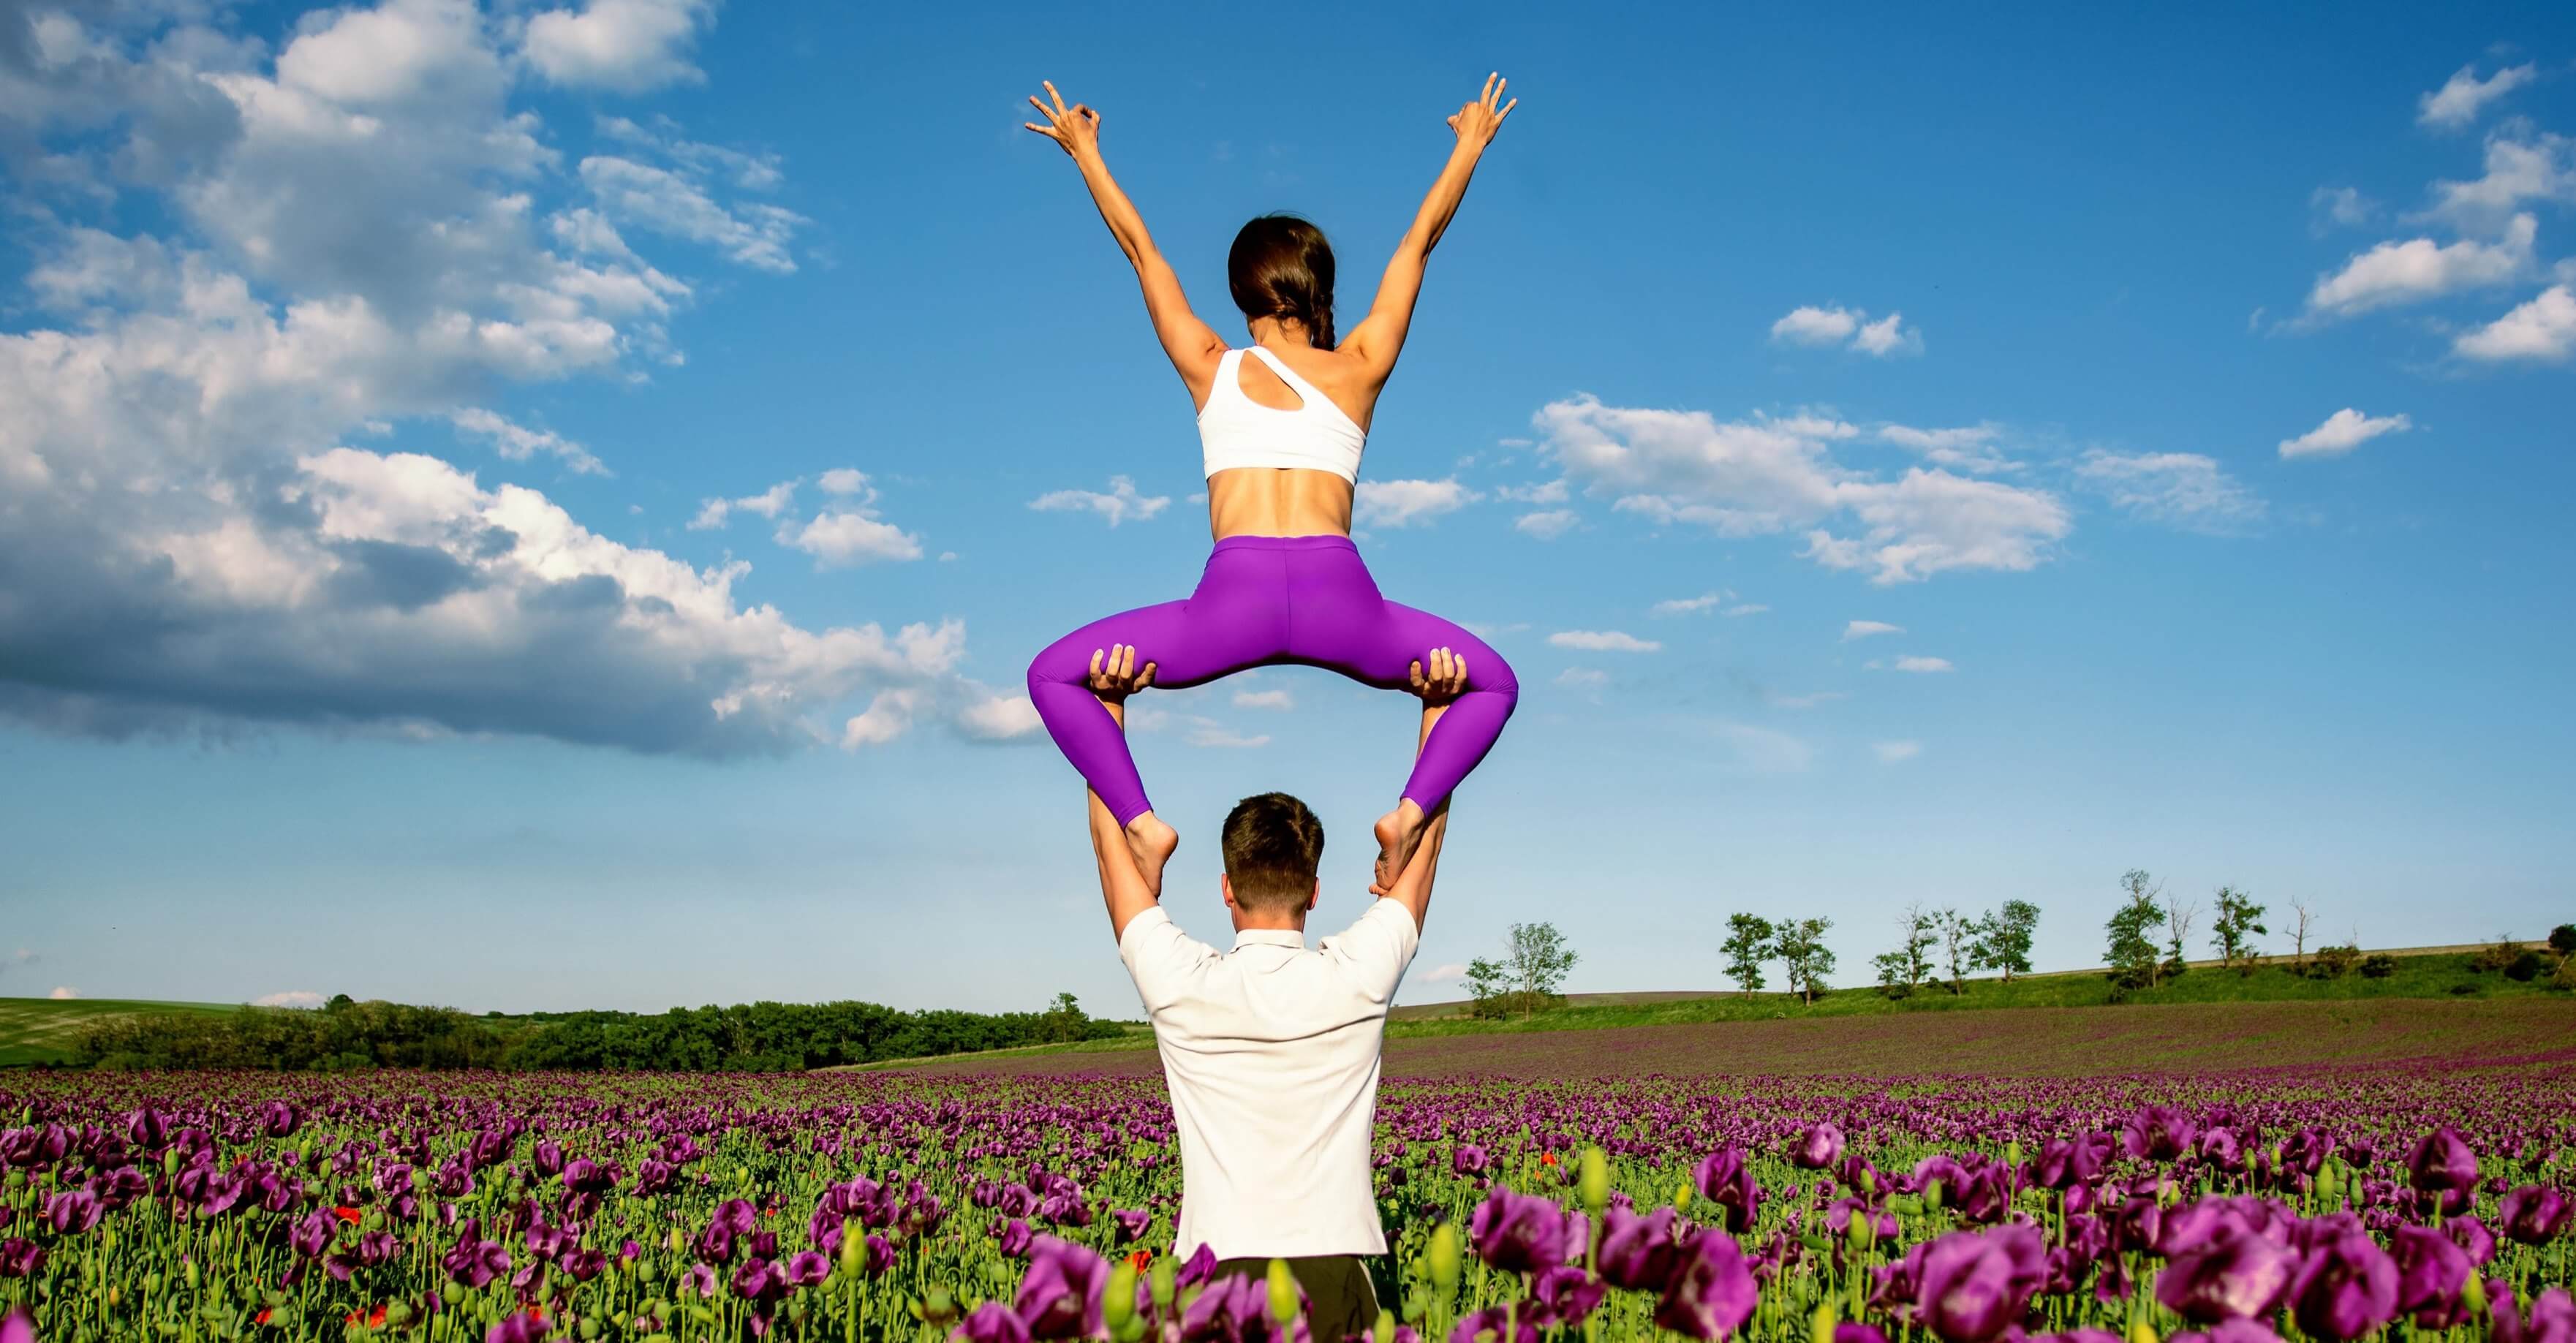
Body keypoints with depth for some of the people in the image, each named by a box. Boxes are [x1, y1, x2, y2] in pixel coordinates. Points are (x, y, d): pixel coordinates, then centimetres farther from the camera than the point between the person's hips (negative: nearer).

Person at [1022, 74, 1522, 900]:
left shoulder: (1211, 369, 18)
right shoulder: (1359, 368, 19)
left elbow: (1139, 246, 29)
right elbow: (1419, 240, 31)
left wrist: (1084, 151, 40)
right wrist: (1470, 146, 41)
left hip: (1236, 597, -1)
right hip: (1339, 597, 1)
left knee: (1054, 674, 17)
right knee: (1493, 681, 24)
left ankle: (1140, 821, -4)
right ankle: (1411, 810, -1)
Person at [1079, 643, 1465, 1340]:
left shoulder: (1182, 987, -3)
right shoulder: (1358, 980, -2)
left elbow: (1112, 842, 10)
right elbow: (1425, 839, 11)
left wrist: (1108, 705, 13)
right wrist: (1439, 706, 15)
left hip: (1217, 1270, 0)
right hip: (1334, 1272, 0)